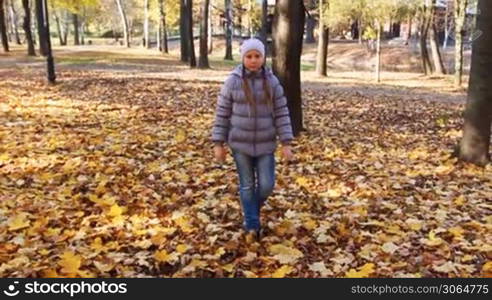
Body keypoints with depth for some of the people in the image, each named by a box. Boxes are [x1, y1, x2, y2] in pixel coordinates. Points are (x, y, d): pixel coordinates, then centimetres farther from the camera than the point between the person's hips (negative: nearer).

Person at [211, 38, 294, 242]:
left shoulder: (272, 81, -2)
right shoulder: (233, 81, -6)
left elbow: (281, 114, 0)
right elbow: (222, 113, -1)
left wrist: (286, 143, -5)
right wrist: (218, 143, -2)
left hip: (265, 144, 1)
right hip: (240, 143, -1)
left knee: (266, 185, 2)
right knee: (247, 185, 8)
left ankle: (253, 210, 34)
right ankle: (252, 225, 21)